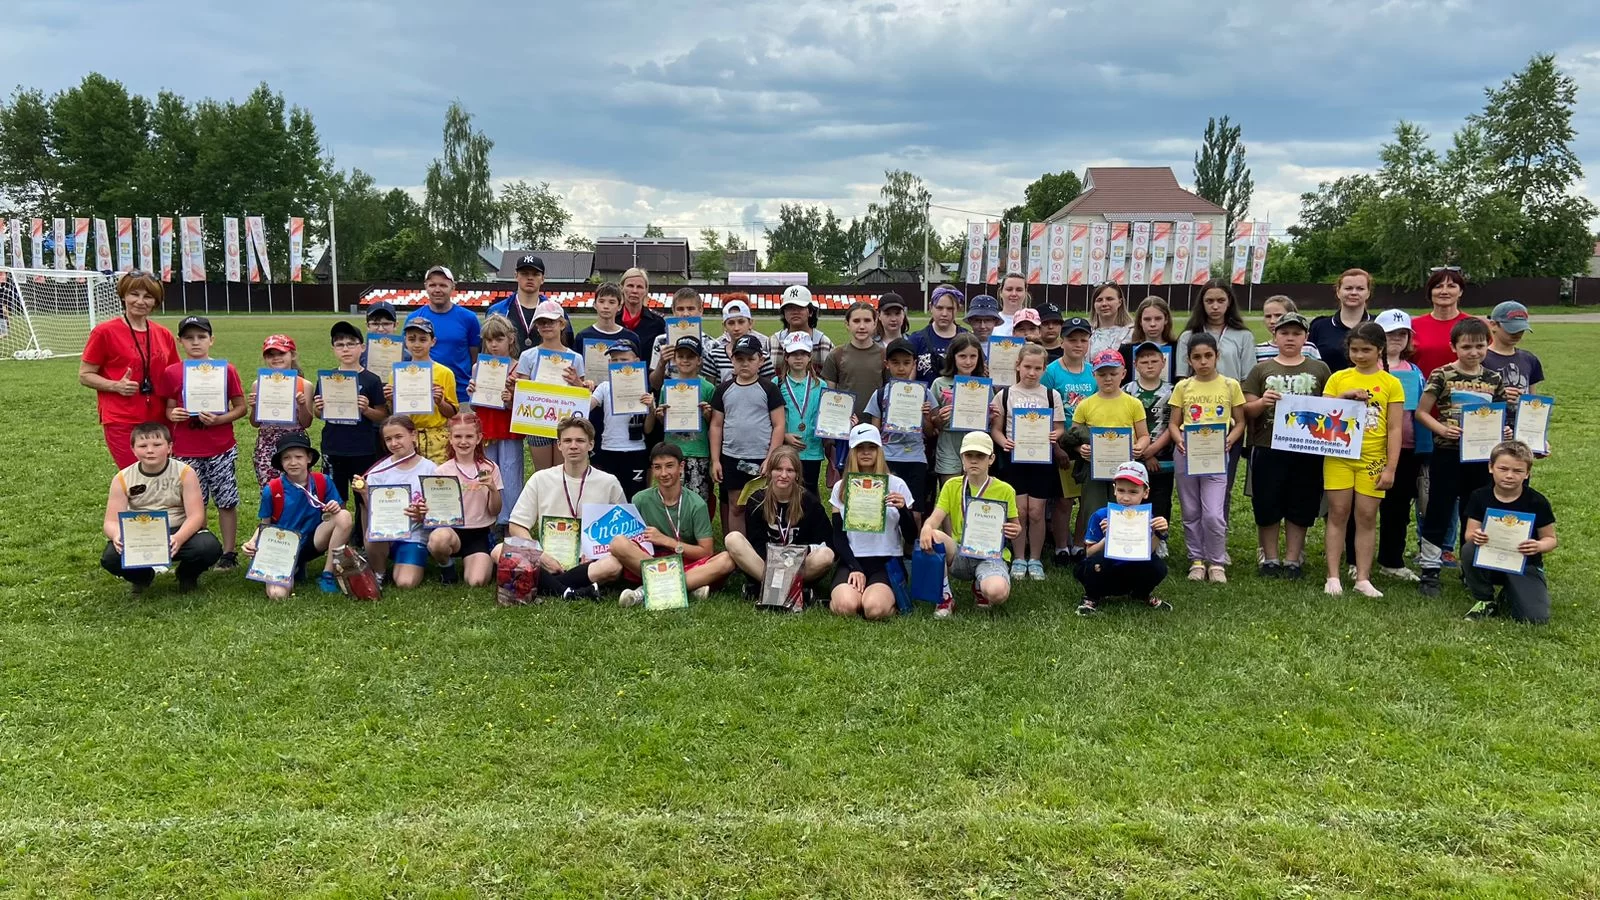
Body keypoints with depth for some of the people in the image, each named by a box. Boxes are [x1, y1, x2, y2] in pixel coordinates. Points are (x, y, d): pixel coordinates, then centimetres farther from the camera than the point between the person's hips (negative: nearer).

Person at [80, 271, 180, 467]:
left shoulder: (164, 335, 9)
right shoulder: (105, 332, -3)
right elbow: (85, 375, 1)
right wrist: (116, 386, -16)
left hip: (159, 421, 4)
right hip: (122, 422, -4)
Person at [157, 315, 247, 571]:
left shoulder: (226, 370, -2)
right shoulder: (171, 373, 2)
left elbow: (241, 408, 0)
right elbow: (169, 409, 10)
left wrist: (218, 419, -16)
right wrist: (173, 415, -13)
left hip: (222, 449, -1)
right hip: (186, 451, 1)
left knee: (227, 502, 3)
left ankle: (228, 554, 13)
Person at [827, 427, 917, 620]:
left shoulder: (896, 485, 5)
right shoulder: (841, 488, 9)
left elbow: (911, 538, 5)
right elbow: (838, 537, 7)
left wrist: (903, 510, -14)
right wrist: (855, 569, -9)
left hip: (887, 562, -1)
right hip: (851, 561, 1)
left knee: (874, 609, -31)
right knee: (846, 607, -30)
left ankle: (888, 595, 2)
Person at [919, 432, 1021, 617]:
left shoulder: (1004, 490, 2)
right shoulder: (952, 486, 5)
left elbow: (1015, 526, 10)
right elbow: (935, 517, -7)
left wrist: (1016, 531, -16)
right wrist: (926, 528, -31)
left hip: (990, 555, -1)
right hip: (959, 554, 1)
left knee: (998, 592, -35)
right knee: (933, 537, -33)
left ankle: (980, 587, 8)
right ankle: (944, 597, -13)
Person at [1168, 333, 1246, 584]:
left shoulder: (1230, 385, 3)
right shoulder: (1183, 387, 5)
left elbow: (1240, 422, 7)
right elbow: (1174, 424, 6)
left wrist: (1229, 440, -12)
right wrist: (1179, 440, -14)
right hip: (1186, 454, 2)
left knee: (1213, 514, -9)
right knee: (1191, 513, 9)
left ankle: (1217, 562, 8)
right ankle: (1197, 560, 22)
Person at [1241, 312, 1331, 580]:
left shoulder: (1319, 369, 9)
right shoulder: (1262, 369, 7)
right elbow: (1246, 410, 4)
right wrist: (1262, 402, -16)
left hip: (1307, 451, 1)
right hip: (1267, 449, 0)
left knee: (1300, 507, 8)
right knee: (1267, 506, 5)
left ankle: (1293, 559, 19)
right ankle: (1270, 558, 18)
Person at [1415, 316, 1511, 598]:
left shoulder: (1494, 380, 5)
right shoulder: (1441, 376, -7)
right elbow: (1421, 412, -5)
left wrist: (1504, 432, -9)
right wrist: (1441, 429, -20)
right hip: (1447, 453, -4)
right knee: (1438, 512, 2)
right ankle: (1429, 571, 10)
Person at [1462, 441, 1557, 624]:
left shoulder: (1537, 502, -11)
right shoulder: (1479, 497, -7)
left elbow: (1550, 538, -4)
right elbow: (1469, 533, -7)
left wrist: (1539, 546, -27)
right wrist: (1475, 536, -32)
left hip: (1524, 565, -1)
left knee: (1536, 618, -22)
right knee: (1469, 550, -34)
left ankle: (1508, 596, 16)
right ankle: (1485, 601, -8)